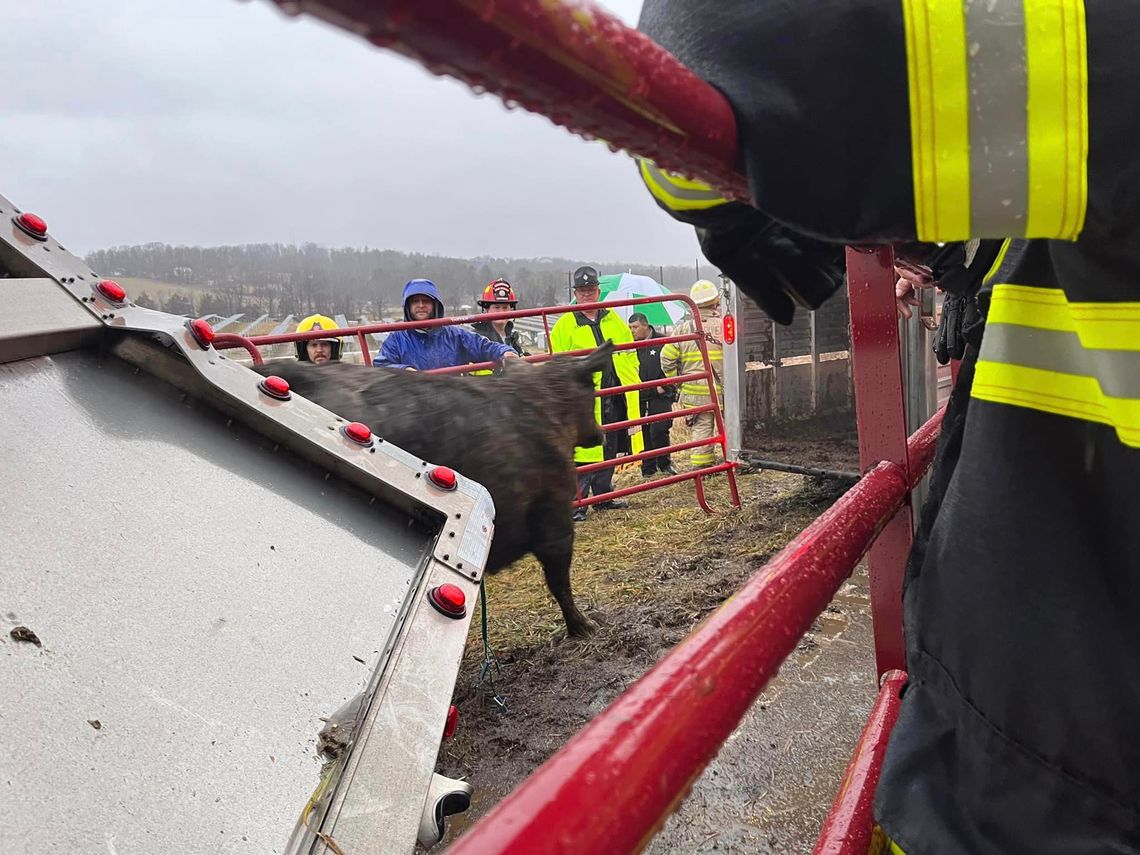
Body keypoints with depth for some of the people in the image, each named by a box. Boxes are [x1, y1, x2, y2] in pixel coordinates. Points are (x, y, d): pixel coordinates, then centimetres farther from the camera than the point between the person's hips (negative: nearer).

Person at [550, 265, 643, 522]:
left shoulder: (614, 320, 13)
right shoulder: (565, 325, -2)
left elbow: (630, 354, 18)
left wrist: (632, 382, 9)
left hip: (615, 397, 6)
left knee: (609, 449, 13)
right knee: (583, 451, -8)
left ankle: (603, 496, 26)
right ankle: (576, 503, -1)